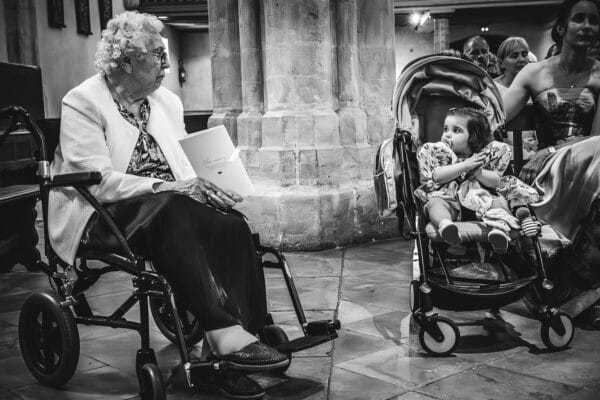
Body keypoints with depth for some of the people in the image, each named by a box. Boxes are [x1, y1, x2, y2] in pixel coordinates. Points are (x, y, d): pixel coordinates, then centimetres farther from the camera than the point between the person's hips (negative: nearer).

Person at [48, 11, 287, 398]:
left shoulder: (167, 101, 14)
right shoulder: (82, 103, -6)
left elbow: (186, 165, 14)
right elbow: (98, 182, -17)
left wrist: (204, 187, -9)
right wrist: (169, 187, -27)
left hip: (173, 206, 6)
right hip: (104, 215, -5)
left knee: (232, 225, -25)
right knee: (173, 212, -38)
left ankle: (226, 352, -29)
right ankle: (224, 332, -40)